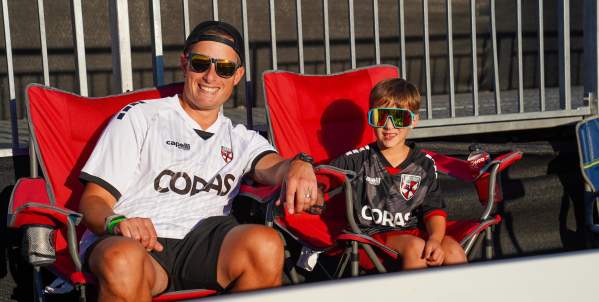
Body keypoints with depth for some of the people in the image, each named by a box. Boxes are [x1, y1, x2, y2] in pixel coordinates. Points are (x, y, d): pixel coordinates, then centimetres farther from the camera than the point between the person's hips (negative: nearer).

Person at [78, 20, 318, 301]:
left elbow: (272, 167, 3)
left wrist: (299, 165, -23)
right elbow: (93, 200, 8)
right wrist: (118, 223, -16)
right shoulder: (139, 118, 15)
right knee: (123, 260, -39)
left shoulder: (240, 139, 25)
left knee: (265, 244, -30)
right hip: (127, 240, -2)